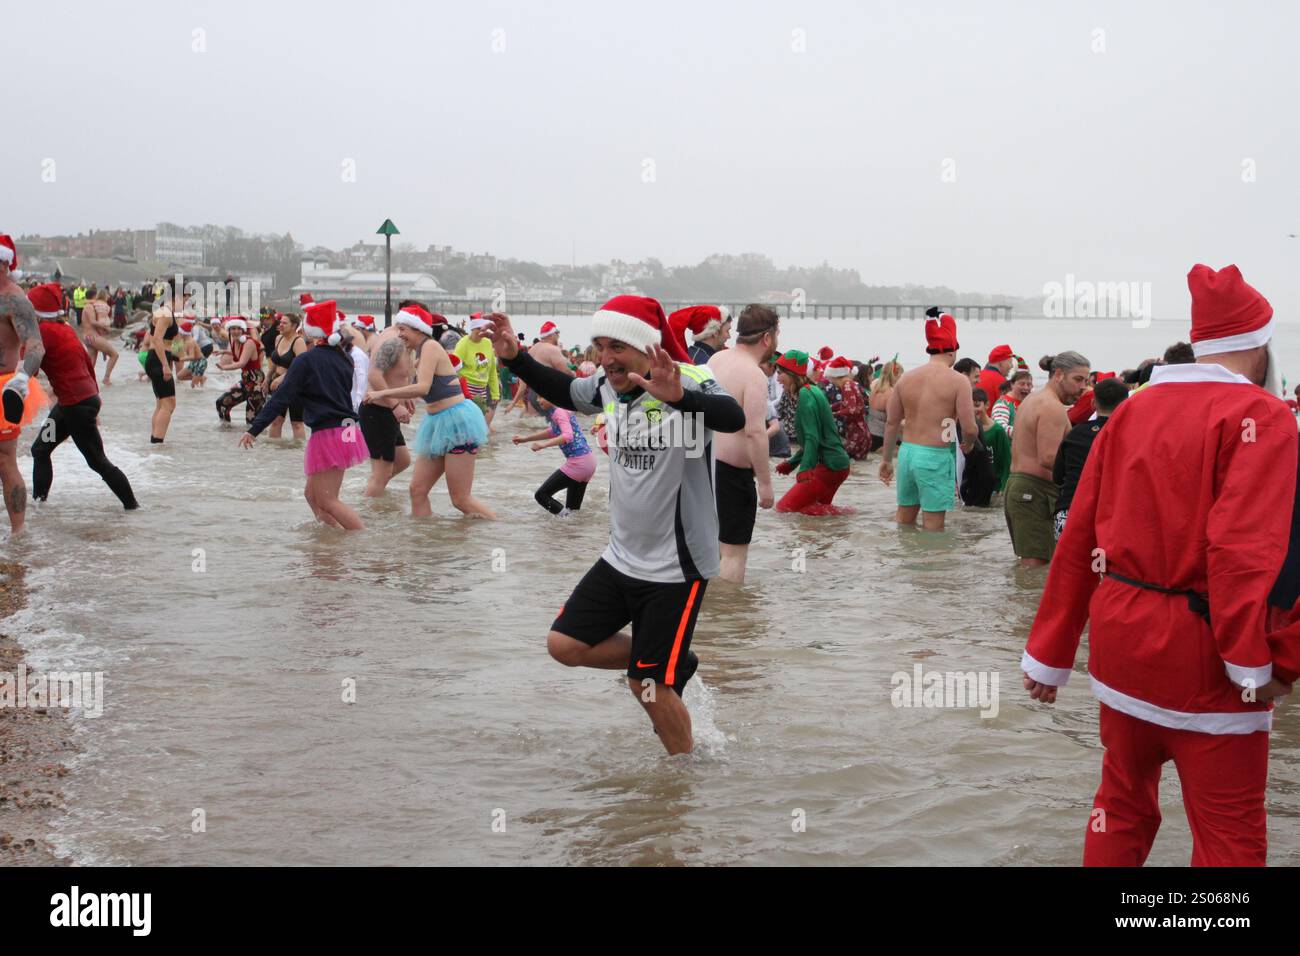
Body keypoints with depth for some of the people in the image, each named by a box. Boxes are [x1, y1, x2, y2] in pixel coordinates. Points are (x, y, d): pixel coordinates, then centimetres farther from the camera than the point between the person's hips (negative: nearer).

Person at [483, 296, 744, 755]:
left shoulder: (690, 381, -22)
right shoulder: (608, 385, -1)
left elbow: (733, 417, -44)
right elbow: (565, 391, 21)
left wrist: (679, 398, -63)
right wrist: (516, 358, 6)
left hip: (676, 566, -7)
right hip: (621, 556, 7)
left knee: (648, 685, -3)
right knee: (564, 644, 8)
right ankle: (675, 664, 24)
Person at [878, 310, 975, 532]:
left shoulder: (906, 377, 6)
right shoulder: (958, 380, -9)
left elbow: (891, 423, 11)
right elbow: (969, 429, -12)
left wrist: (887, 459, 21)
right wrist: (967, 444, 11)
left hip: (907, 452, 5)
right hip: (936, 457, -5)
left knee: (903, 518, 19)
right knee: (933, 525, 2)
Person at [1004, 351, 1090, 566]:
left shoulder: (1031, 400, 20)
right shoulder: (1053, 407, -14)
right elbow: (1048, 458, -23)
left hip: (1016, 483, 11)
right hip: (1036, 492, -11)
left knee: (1027, 561, 14)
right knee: (1037, 563, -12)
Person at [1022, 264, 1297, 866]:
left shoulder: (1133, 410, 7)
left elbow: (1077, 539, 7)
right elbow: (1244, 545, -24)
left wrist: (1049, 653, 12)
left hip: (1120, 635, 6)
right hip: (1202, 650, -6)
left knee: (1123, 799, 22)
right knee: (1229, 836, 4)